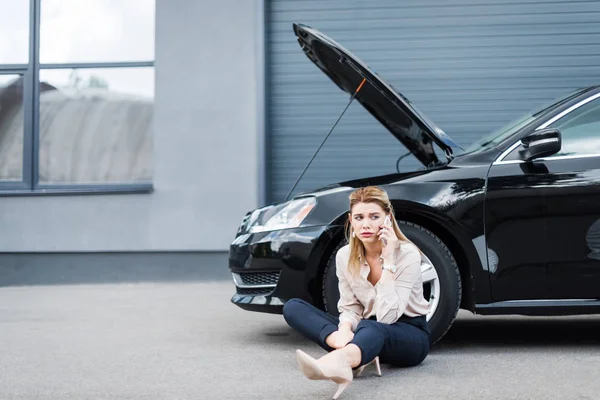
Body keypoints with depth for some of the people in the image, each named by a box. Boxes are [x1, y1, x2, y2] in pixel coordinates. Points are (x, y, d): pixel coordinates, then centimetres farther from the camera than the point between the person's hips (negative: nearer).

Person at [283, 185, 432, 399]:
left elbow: (387, 317, -24)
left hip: (410, 335, -5)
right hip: (367, 331, 5)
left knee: (370, 329, -43)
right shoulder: (345, 256, -4)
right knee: (293, 307, -14)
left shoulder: (407, 254, -17)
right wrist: (344, 330, -23)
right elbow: (350, 308, 1)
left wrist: (388, 261, -28)